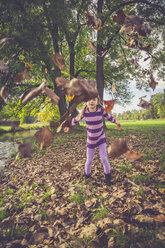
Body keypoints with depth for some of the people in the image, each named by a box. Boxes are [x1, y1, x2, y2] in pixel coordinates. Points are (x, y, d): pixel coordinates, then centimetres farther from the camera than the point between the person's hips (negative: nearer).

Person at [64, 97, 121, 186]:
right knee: (89, 160, 9)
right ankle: (86, 175, 37)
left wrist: (116, 123, 17)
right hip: (90, 140, 1)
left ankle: (108, 177, 18)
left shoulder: (101, 110, -16)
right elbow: (76, 119, 3)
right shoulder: (85, 112, -15)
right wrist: (69, 126, 13)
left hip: (101, 139, 0)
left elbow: (109, 117, 3)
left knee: (104, 159, -6)